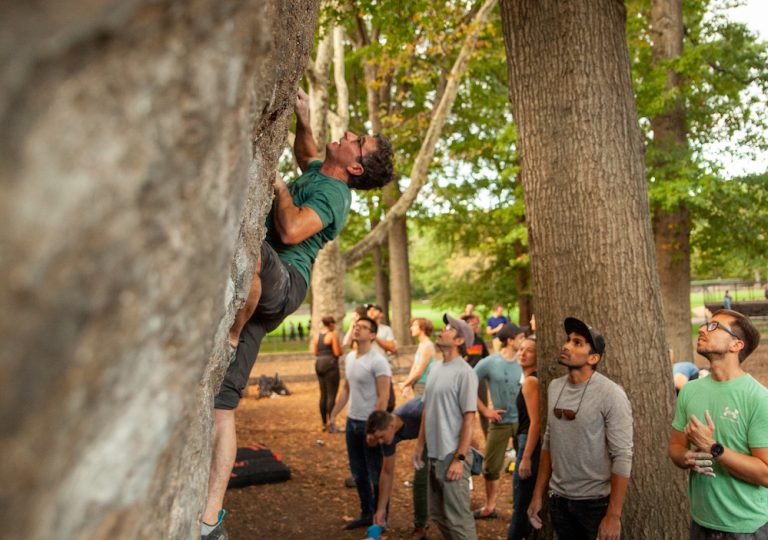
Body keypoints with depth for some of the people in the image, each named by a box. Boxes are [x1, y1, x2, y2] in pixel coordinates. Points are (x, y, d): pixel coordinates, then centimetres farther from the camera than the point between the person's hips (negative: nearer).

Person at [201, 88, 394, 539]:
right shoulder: (317, 174, 21)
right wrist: (303, 117, 29)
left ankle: (230, 335, -20)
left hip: (281, 284, -8)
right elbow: (305, 153, 46)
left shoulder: (333, 194, -6)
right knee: (221, 408, -2)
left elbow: (290, 231, -24)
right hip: (251, 294, 8)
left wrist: (279, 186, -7)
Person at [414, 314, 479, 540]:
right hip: (433, 454, 8)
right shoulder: (434, 368, 8)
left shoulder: (464, 373, -16)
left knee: (458, 518, 2)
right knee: (438, 514, 18)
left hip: (452, 456, -8)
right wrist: (420, 444, 15)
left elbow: (469, 419, -17)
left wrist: (460, 459, -20)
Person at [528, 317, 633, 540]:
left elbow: (622, 457, -18)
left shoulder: (610, 395, -16)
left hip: (596, 501, -6)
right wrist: (537, 495, 9)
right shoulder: (554, 387, 2)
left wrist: (613, 515, -20)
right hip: (558, 499, 6)